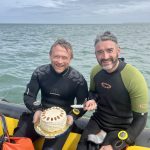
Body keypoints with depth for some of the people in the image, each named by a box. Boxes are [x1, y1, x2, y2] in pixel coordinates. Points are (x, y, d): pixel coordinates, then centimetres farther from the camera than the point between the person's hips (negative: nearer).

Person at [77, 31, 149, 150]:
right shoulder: (95, 71, -8)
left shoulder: (134, 78, -23)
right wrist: (92, 101, -11)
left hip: (121, 128, -3)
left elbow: (140, 119, -17)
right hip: (97, 121, 4)